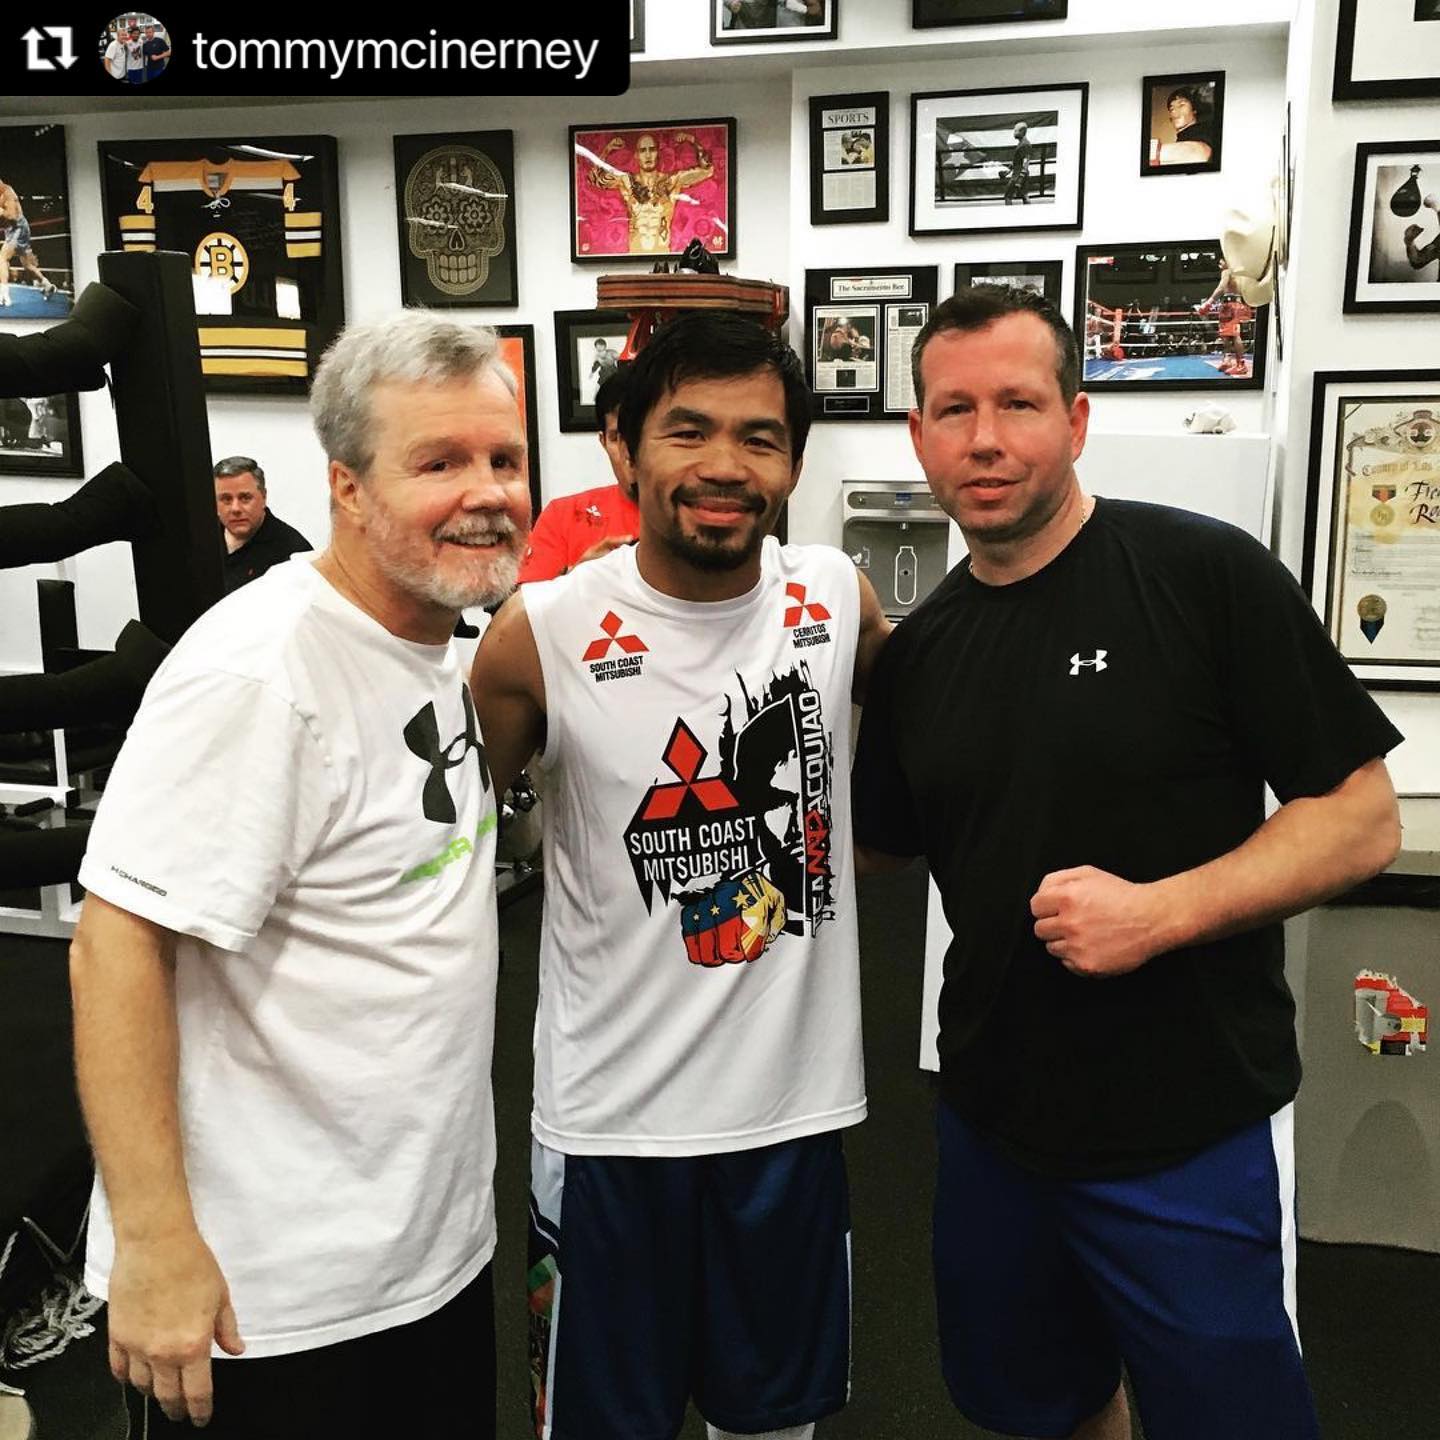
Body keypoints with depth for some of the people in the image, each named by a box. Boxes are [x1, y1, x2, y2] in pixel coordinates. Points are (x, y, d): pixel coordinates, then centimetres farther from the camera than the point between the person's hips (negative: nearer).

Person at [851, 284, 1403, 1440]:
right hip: (995, 1120, 5)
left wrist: (1162, 910, -24)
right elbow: (877, 846, 14)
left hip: (1195, 1133, -4)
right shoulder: (918, 650, 2)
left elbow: (1362, 818, -12)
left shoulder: (1207, 574, -14)